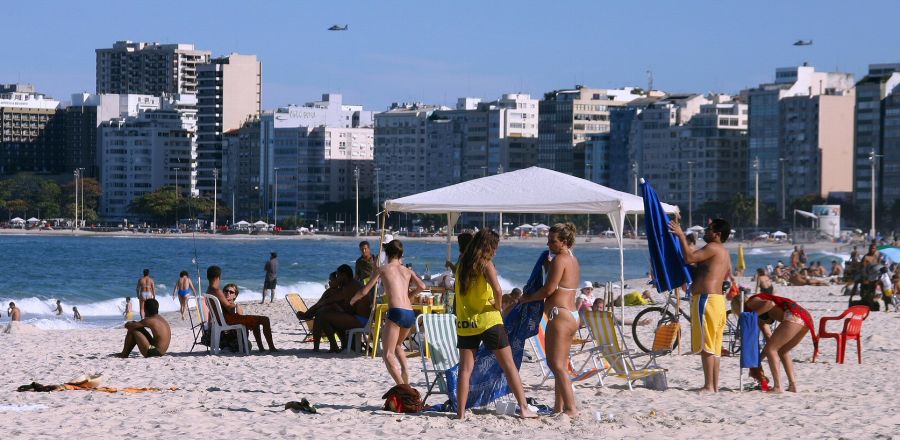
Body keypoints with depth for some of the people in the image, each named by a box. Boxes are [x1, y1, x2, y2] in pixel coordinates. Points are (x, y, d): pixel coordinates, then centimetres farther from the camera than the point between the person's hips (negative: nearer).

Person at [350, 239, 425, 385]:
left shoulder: (382, 269, 11)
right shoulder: (408, 271, 20)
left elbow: (364, 291, 11)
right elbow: (422, 286, 2)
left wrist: (353, 300, 31)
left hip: (396, 312, -5)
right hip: (410, 314, 5)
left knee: (387, 354, -5)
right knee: (397, 345, 30)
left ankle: (402, 386, -23)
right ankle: (405, 371, 5)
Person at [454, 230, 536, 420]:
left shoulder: (461, 265, 9)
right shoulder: (486, 264, -8)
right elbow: (497, 289, -23)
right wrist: (498, 305, -5)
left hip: (464, 323, 5)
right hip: (487, 321, -5)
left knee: (465, 369, 5)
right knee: (509, 365, 2)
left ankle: (461, 412, -1)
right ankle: (524, 408, 0)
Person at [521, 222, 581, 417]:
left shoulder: (559, 259, -13)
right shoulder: (573, 260, 16)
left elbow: (549, 290, -15)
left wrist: (528, 298, -2)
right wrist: (548, 266, 17)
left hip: (560, 315, -10)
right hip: (572, 315, 10)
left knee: (556, 364, -10)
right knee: (560, 364, 15)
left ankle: (571, 408, -16)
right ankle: (559, 406, 19)